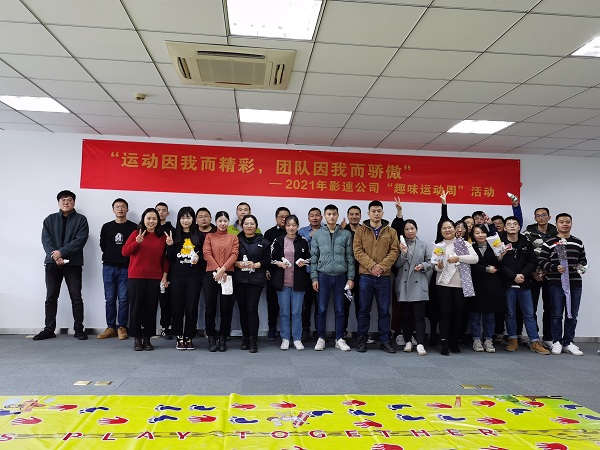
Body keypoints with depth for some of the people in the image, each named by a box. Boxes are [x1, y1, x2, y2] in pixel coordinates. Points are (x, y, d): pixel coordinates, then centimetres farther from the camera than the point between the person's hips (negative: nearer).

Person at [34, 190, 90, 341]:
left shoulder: (81, 219, 4)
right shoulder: (50, 219, 12)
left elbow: (80, 239, -8)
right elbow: (46, 240, 2)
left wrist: (61, 252, -16)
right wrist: (55, 256, -13)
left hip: (73, 263, -3)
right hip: (52, 263, 3)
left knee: (76, 297, -1)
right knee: (51, 297, 6)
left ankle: (78, 329, 3)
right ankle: (49, 329, 14)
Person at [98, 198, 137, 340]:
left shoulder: (133, 227, 2)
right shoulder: (106, 227, 10)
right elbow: (102, 245, 13)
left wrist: (127, 260, -4)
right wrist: (111, 256, 7)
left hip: (126, 268, -2)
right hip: (109, 267, 2)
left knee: (123, 299, 0)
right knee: (110, 299, 5)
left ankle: (122, 327, 8)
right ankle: (111, 327, 12)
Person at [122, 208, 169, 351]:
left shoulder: (162, 237, 7)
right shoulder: (136, 233, 3)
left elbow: (165, 258, 8)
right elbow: (125, 252, -4)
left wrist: (165, 275, 3)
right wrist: (137, 242, -18)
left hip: (154, 278, 1)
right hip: (135, 277, -1)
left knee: (151, 308, 4)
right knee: (136, 307, 4)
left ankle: (147, 339, 14)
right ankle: (137, 339, 14)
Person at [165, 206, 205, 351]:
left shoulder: (199, 236, 6)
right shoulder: (174, 235, 7)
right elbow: (170, 258, 6)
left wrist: (199, 257, -9)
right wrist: (170, 245, -10)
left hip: (194, 276, 0)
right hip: (177, 275, 0)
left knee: (192, 307, 1)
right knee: (177, 307, 3)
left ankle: (189, 337, 13)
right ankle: (179, 338, 14)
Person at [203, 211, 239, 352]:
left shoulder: (233, 238, 12)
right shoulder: (209, 236, 11)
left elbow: (234, 255, -1)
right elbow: (206, 253, -1)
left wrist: (223, 269, -14)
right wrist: (217, 269, -13)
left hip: (228, 275, 0)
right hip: (211, 274, 0)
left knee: (226, 308, 2)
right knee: (210, 307, 2)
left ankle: (223, 338, 13)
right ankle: (211, 338, 13)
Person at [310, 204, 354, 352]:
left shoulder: (346, 234, 5)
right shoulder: (317, 234, 5)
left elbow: (350, 257, 5)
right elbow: (313, 257, 4)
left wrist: (350, 277, 0)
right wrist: (314, 278, -2)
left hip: (341, 276, 0)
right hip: (323, 276, 0)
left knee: (340, 310, 6)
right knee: (321, 309, 4)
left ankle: (339, 339, 16)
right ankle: (320, 338, 15)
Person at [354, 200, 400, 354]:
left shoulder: (391, 232, 8)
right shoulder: (360, 231, 4)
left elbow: (394, 251, -1)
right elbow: (358, 252, -5)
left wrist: (382, 266, -14)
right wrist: (371, 266, -17)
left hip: (384, 277, 1)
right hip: (366, 276, -1)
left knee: (384, 311, 7)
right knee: (364, 310, 7)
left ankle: (385, 341, 17)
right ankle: (362, 339, 18)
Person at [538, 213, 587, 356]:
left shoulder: (578, 243, 11)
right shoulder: (549, 243, -2)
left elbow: (583, 259, 20)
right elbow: (541, 261, -5)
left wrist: (581, 266, -1)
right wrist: (555, 268, -19)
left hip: (575, 283, 4)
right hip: (556, 284, -4)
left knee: (572, 315, 9)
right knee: (557, 314, 2)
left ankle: (568, 343, 19)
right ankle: (557, 342, 13)